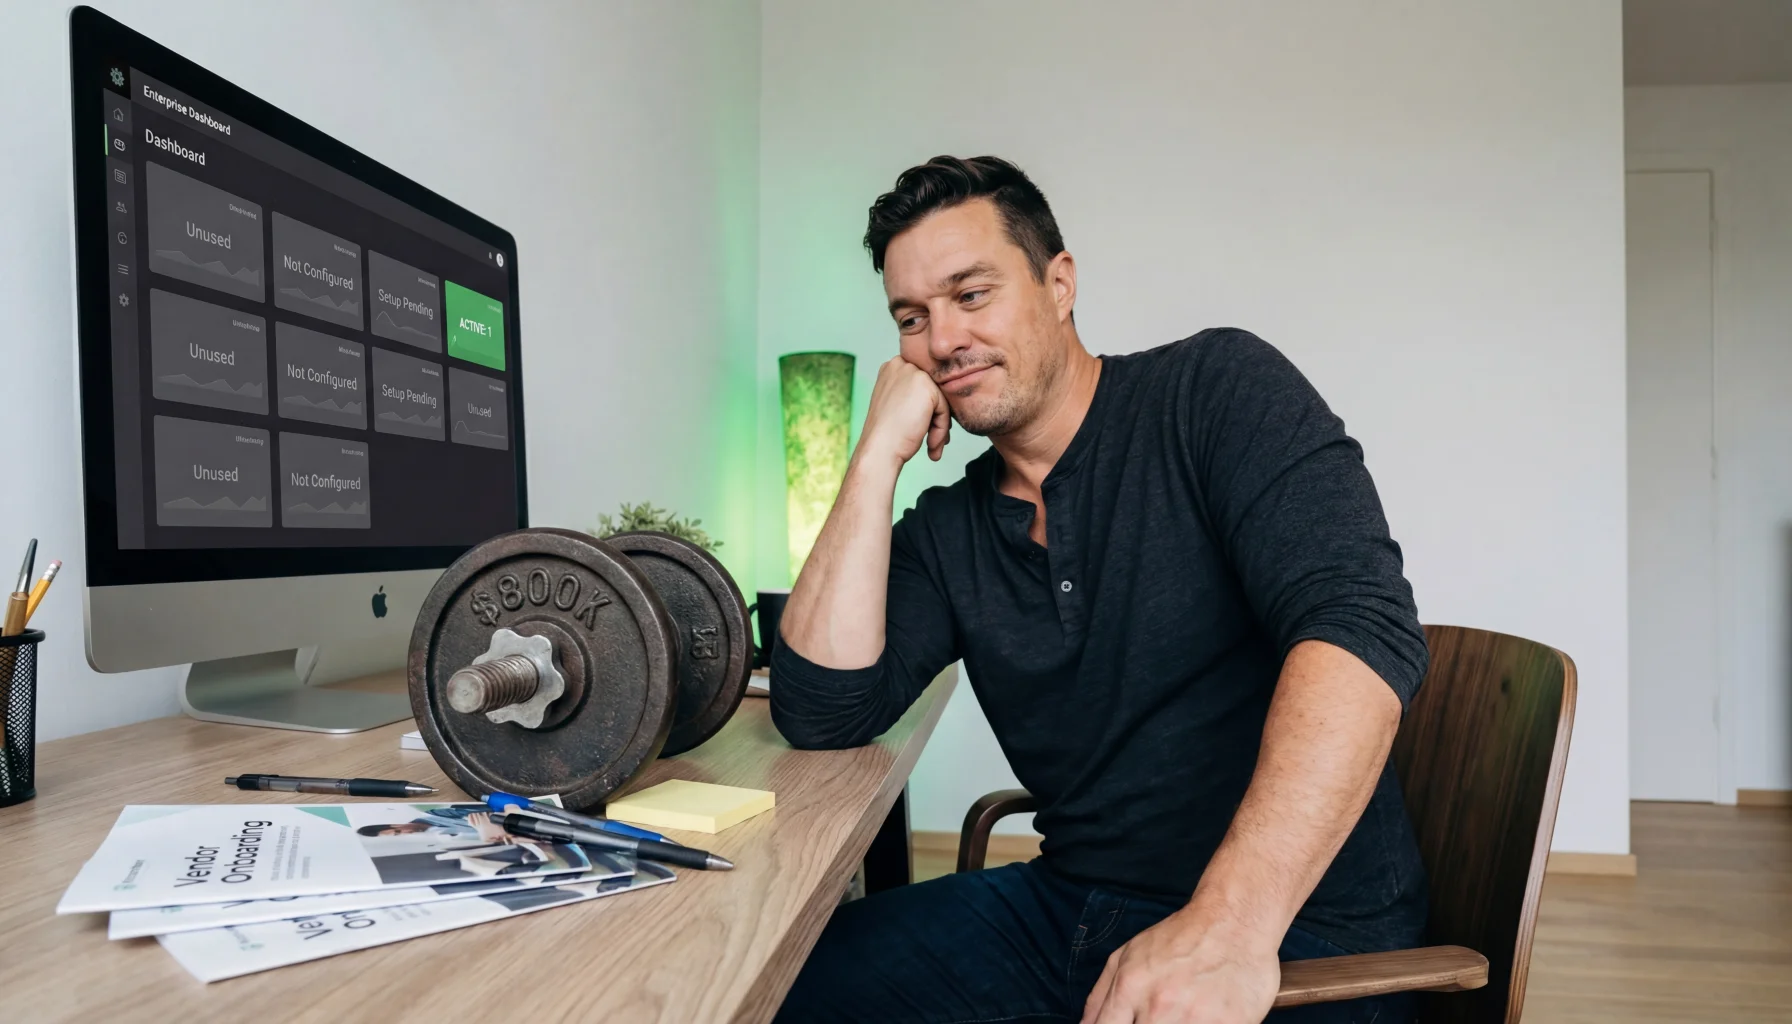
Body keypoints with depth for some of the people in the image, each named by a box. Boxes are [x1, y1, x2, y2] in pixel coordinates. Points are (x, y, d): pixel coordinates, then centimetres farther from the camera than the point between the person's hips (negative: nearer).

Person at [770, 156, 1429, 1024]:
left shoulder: (1218, 390, -7)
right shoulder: (945, 533, 7)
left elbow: (1362, 625, -20)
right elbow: (821, 715, -5)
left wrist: (1232, 923, -32)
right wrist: (879, 453, -6)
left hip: (1294, 933, -5)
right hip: (1071, 909, 6)